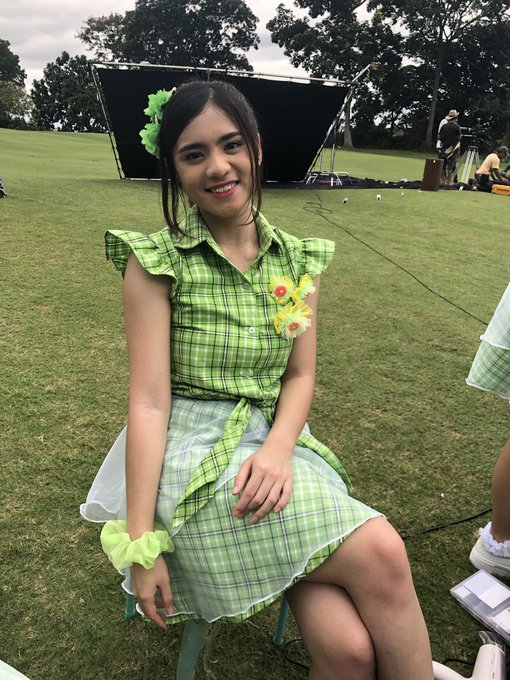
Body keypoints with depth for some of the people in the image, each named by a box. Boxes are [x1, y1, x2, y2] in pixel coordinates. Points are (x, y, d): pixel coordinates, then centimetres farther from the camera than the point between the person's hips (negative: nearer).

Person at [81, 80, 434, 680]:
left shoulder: (298, 261, 8)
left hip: (276, 440, 4)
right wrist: (141, 545, -13)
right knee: (381, 554, -21)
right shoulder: (156, 261, -5)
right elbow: (149, 400, -10)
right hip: (193, 455, -3)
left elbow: (300, 375, 7)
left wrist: (279, 447, -14)